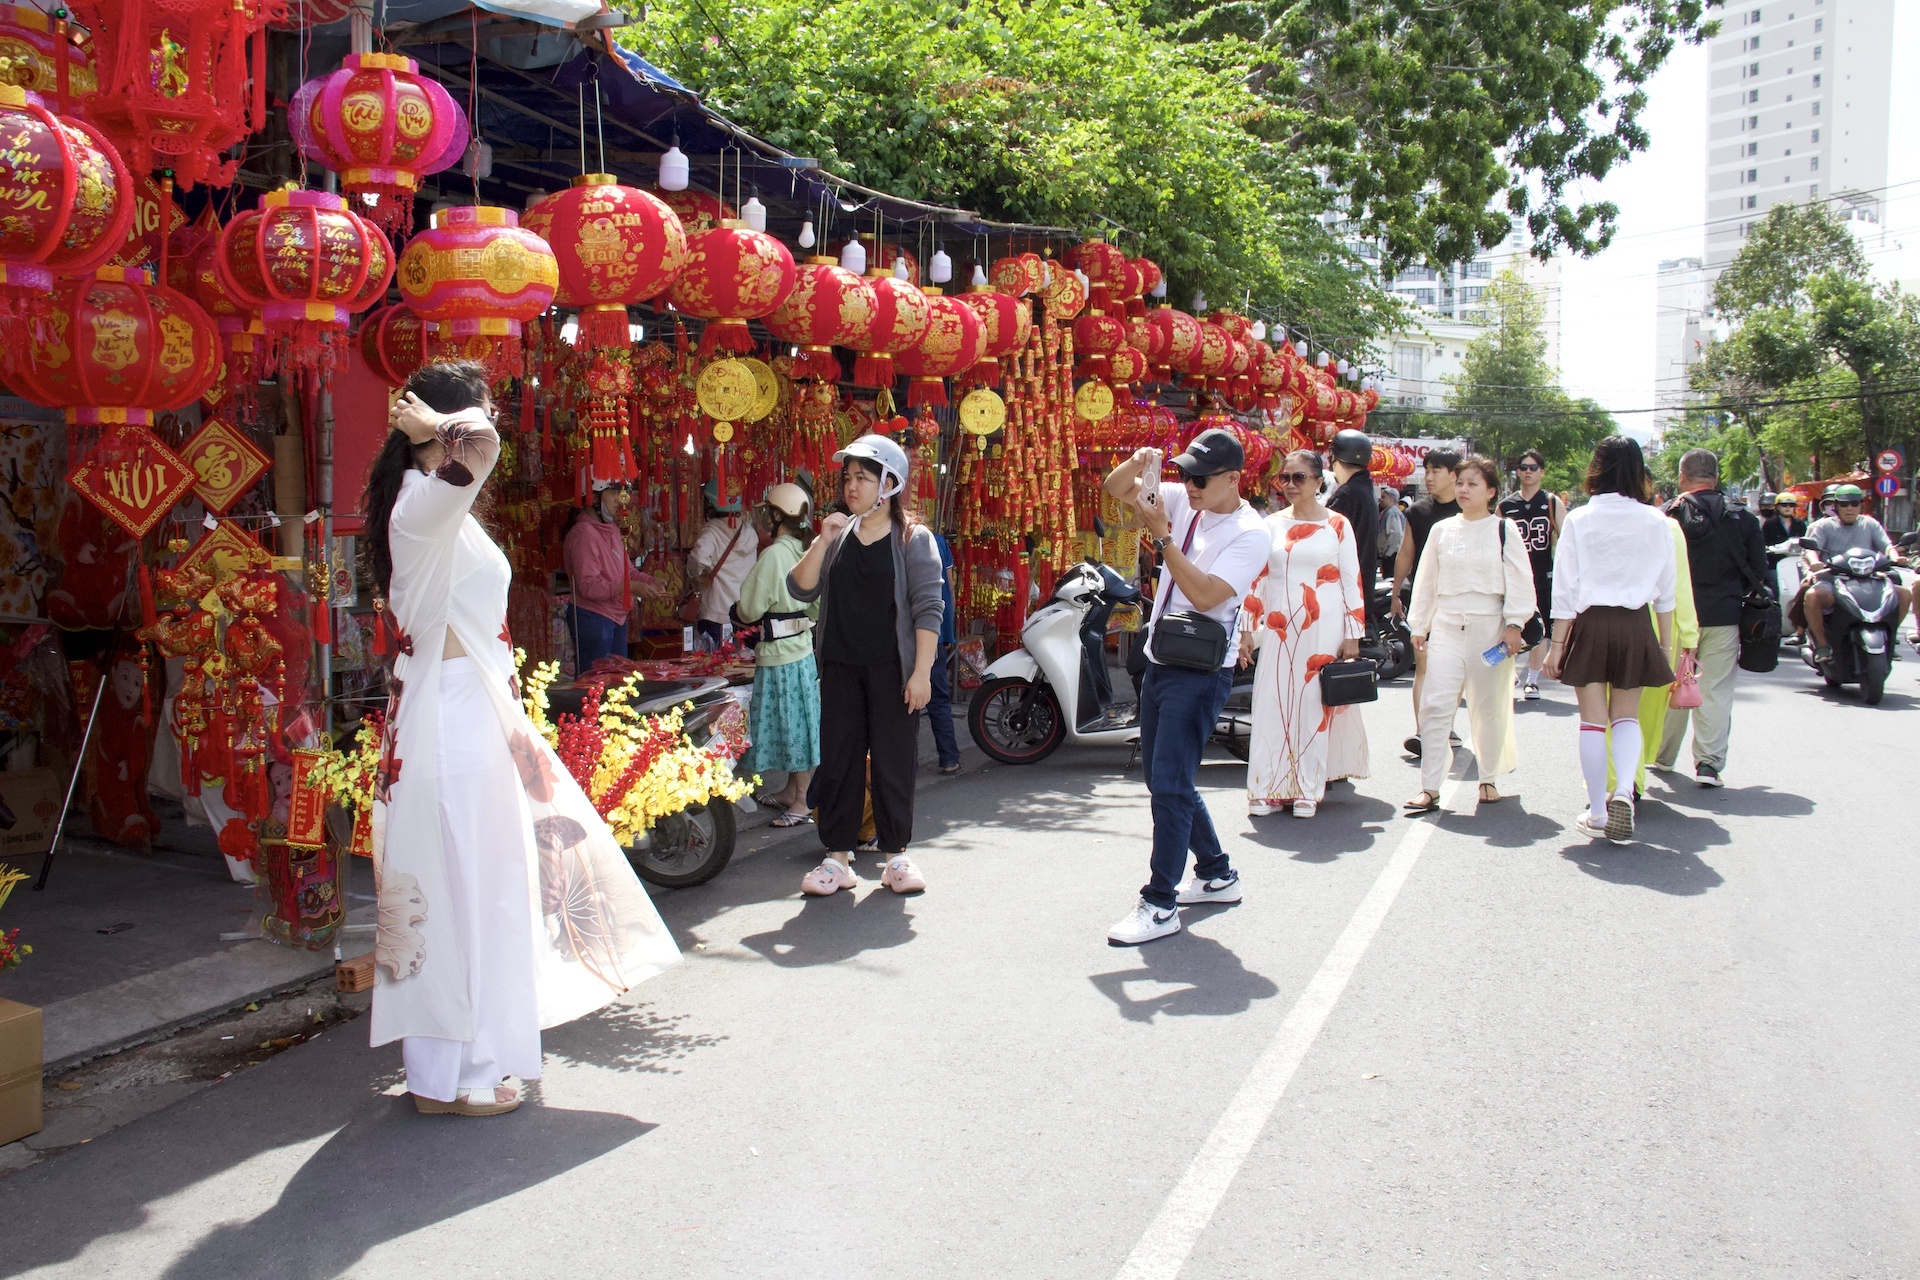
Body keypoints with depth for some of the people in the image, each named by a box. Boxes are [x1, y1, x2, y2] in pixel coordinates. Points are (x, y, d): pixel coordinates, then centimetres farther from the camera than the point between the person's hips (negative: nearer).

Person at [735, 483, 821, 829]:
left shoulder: (773, 555, -18)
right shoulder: (805, 551, 5)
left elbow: (750, 610, -14)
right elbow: (816, 605, 12)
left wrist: (738, 610, 7)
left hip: (779, 653, -8)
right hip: (803, 648, 8)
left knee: (791, 725, -1)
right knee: (798, 724, 16)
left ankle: (801, 802, 6)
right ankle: (791, 790, 28)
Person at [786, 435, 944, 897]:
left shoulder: (913, 539, -3)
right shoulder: (837, 536, 10)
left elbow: (928, 609, -8)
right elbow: (801, 590, 1)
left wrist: (922, 672, -15)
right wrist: (822, 542, -11)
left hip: (891, 668, -4)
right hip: (840, 667, 4)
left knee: (894, 759, 3)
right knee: (838, 759, 5)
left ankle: (896, 854, 15)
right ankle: (838, 857, 13)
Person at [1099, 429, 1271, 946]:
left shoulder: (1250, 534, -14)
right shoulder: (1182, 501, 5)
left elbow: (1204, 595, -24)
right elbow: (1115, 488, 10)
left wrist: (1162, 535, -24)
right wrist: (1137, 463, -12)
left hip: (1201, 672, -8)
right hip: (1159, 663, 8)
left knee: (1169, 784, -10)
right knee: (1162, 780, 16)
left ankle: (1160, 905, -3)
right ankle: (1217, 874, 32)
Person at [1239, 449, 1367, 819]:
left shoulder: (1337, 525, 1)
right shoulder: (1272, 525, 9)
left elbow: (1352, 581, 1)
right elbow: (1256, 579, 10)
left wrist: (1352, 635, -3)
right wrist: (1247, 630, 6)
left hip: (1322, 631, -2)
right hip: (1277, 629, 2)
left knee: (1314, 705, 0)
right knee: (1271, 706, -1)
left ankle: (1307, 790, 8)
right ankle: (1267, 789, 5)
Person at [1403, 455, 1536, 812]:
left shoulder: (1504, 529, 1)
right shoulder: (1441, 530, 10)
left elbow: (1520, 581, -3)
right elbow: (1426, 581, 14)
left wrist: (1514, 625, -11)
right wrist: (1418, 626, 12)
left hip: (1489, 628, -2)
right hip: (1446, 628, 2)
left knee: (1489, 708, 7)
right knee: (1435, 705, -9)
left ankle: (1489, 779, 25)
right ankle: (1429, 788, -8)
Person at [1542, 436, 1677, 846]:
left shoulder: (1579, 520, -5)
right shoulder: (1656, 522, -1)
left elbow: (1565, 589, -4)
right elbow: (1666, 589, 4)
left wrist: (1557, 644, 2)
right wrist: (1666, 643, 14)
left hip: (1590, 624, -1)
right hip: (1636, 626, 1)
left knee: (1593, 720, 6)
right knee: (1627, 716, 12)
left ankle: (1597, 812, 10)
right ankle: (1624, 789, -12)